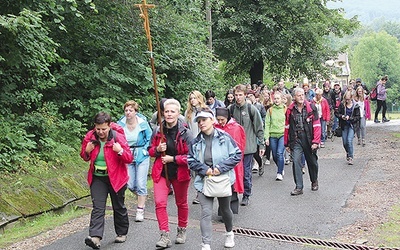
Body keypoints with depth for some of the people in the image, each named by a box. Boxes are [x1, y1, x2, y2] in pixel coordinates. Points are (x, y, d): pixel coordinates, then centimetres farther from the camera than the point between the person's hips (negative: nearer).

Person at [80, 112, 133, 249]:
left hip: (116, 177, -2)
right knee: (98, 207, -9)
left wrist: (120, 151, -32)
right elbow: (84, 157, 9)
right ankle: (95, 237, -17)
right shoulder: (90, 137, -6)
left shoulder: (118, 137, -16)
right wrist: (87, 151, -14)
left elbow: (129, 159, -13)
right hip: (97, 177, 2)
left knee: (118, 207, 13)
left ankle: (122, 233, 31)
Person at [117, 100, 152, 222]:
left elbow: (149, 138, 4)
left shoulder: (143, 123, -9)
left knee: (141, 184, -4)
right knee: (130, 185, 5)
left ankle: (140, 210, 9)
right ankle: (142, 198, 36)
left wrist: (145, 150, -5)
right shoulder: (120, 124, -5)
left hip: (142, 156, -3)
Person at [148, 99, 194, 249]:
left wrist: (173, 159, -19)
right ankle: (165, 236, -3)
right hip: (161, 172, 2)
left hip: (180, 173, -2)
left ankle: (182, 231, 38)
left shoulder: (185, 133, -13)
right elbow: (150, 151, 8)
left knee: (181, 203, 16)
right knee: (159, 203, -11)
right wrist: (157, 149, -14)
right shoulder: (157, 131, -3)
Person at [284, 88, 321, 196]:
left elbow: (316, 125, -6)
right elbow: (287, 127, 8)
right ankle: (299, 187, -2)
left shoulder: (311, 108, -4)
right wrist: (286, 143, 8)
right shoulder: (290, 110, 2)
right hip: (296, 140, 1)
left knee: (312, 162, 14)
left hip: (309, 139, -1)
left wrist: (316, 141, -13)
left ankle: (314, 181, 38)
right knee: (296, 161, -9)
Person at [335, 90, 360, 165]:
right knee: (344, 142, 7)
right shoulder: (342, 105, -4)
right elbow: (336, 113, 3)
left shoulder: (355, 106, -7)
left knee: (349, 140, -17)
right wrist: (341, 116, -16)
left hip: (352, 125, -3)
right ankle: (348, 152, 38)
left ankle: (350, 157, -5)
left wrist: (350, 118, -18)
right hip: (344, 125, 3)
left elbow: (357, 117, -4)